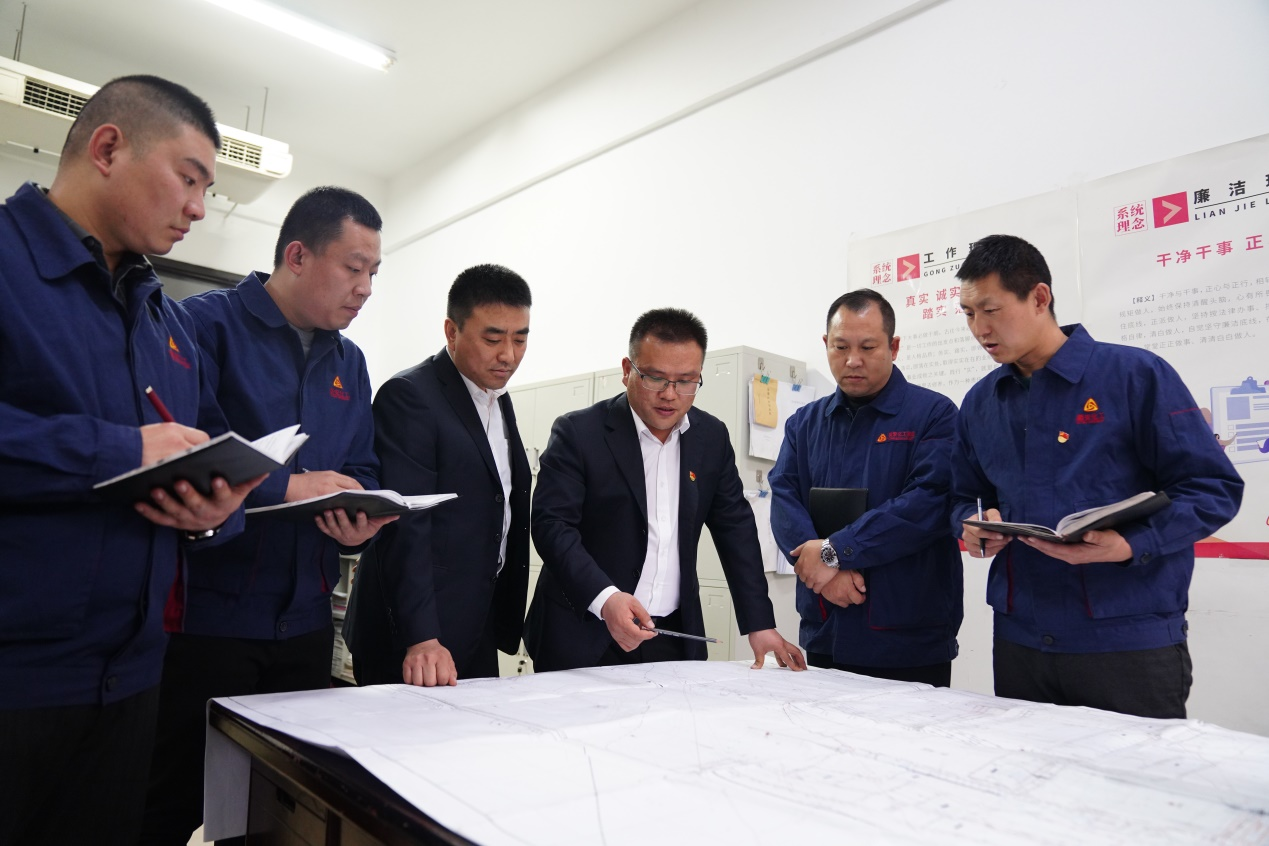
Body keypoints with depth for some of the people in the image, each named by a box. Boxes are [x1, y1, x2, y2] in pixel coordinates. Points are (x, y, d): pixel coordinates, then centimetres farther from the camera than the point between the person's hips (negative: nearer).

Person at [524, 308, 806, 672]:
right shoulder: (578, 433, -10)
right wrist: (604, 598, -31)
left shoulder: (712, 437, 4)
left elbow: (735, 529, 7)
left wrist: (760, 624, 1)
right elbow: (552, 524, -16)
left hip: (675, 637, 4)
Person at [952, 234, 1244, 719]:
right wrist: (973, 524, -6)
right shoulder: (979, 403, 9)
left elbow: (1214, 488, -7)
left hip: (1130, 641, -4)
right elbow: (965, 498, 17)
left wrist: (1131, 545, -22)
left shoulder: (1135, 374, -6)